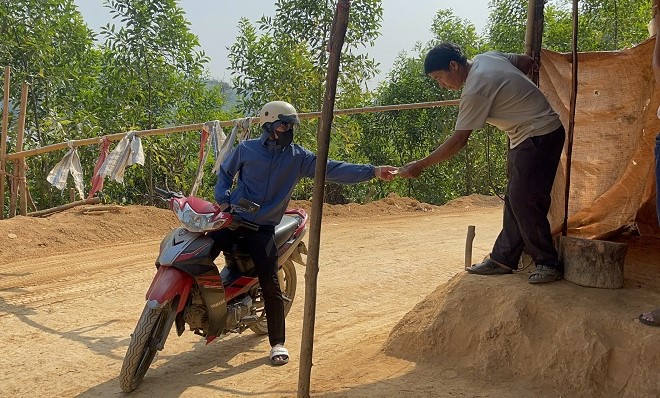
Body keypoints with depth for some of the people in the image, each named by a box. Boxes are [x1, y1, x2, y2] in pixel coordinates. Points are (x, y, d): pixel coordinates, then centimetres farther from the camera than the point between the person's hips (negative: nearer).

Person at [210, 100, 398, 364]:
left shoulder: (298, 157, 0)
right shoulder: (246, 149, 0)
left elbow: (332, 169, -10)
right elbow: (225, 172, 16)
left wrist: (372, 171, -20)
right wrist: (223, 199, 0)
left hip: (263, 228, -1)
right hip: (233, 218, 1)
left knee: (270, 286, -7)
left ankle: (277, 343, 5)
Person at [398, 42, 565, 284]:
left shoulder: (475, 91, -23)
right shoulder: (487, 57, 4)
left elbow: (458, 141, -21)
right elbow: (528, 62, 17)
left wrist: (420, 165, -16)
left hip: (540, 135, -11)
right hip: (526, 137, 11)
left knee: (524, 202, -11)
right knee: (514, 200, 11)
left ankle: (548, 264, -1)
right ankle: (502, 259, 16)